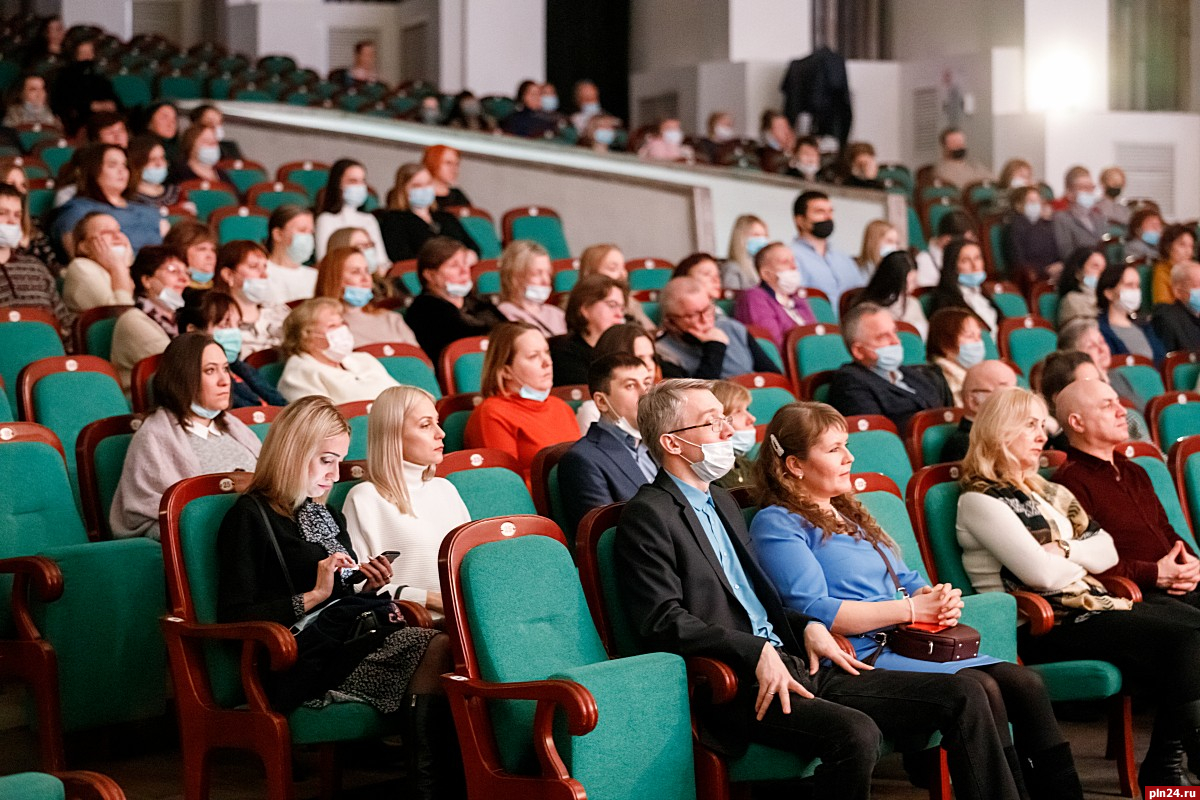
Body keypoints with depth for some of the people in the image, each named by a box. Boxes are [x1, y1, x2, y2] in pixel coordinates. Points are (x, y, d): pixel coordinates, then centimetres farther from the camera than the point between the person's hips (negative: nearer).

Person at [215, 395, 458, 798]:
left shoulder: (329, 515, 27)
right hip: (306, 663, -8)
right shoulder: (251, 516, 2)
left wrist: (367, 588, 9)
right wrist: (315, 594, -11)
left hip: (352, 640, 8)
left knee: (438, 643, -27)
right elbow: (233, 616, -8)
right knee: (436, 650, -30)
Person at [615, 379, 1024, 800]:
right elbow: (664, 620, -14)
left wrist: (807, 626, 9)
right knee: (854, 733, -36)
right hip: (739, 685, -9)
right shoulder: (647, 516, -5)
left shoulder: (721, 501, 24)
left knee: (962, 696, -3)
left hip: (795, 664, 9)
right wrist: (757, 652, -22)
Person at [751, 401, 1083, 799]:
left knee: (1025, 683, -13)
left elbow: (909, 581, 25)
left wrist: (939, 601, -1)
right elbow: (813, 610, -15)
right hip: (860, 656, -8)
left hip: (907, 645, 8)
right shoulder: (776, 524, -1)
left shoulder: (849, 513, 26)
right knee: (980, 688, -28)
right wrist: (911, 608, -12)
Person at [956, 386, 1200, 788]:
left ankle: (1165, 767, -18)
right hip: (1040, 623, -8)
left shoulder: (1045, 491, 21)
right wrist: (1082, 562, 4)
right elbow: (1041, 573, -16)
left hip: (1086, 603, 8)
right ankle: (1164, 766, -15)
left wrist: (1064, 551, -5)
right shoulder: (979, 500, -6)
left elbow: (1107, 552, 14)